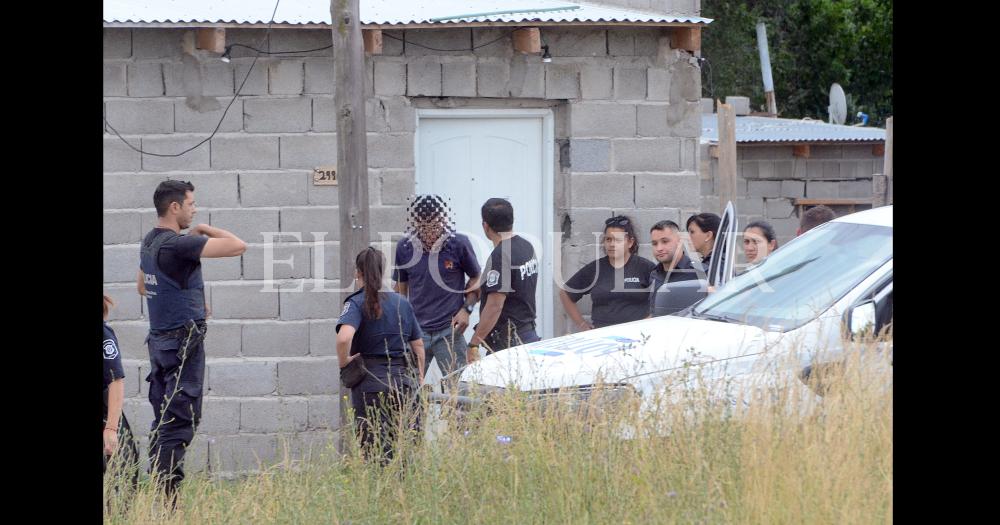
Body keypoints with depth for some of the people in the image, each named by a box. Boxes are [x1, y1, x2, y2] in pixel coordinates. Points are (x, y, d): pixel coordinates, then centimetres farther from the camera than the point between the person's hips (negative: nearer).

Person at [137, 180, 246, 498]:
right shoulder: (178, 244, -18)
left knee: (163, 421, 11)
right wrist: (206, 230, -4)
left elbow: (142, 286, 29)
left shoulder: (149, 242, 11)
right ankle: (167, 494, -15)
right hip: (183, 342, -9)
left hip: (159, 340, 9)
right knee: (180, 421, -10)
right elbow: (237, 246, -21)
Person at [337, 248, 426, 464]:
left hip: (372, 383, -4)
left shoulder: (357, 303, -7)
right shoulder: (402, 302, 9)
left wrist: (343, 361, -10)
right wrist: (419, 377, 22)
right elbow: (418, 344, 13)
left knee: (375, 447, -1)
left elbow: (344, 337, -27)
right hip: (405, 381, 4)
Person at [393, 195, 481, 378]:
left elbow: (476, 279, 9)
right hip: (415, 332, 2)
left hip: (449, 330, -2)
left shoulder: (459, 244, -4)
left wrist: (466, 309, -5)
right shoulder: (405, 247, 3)